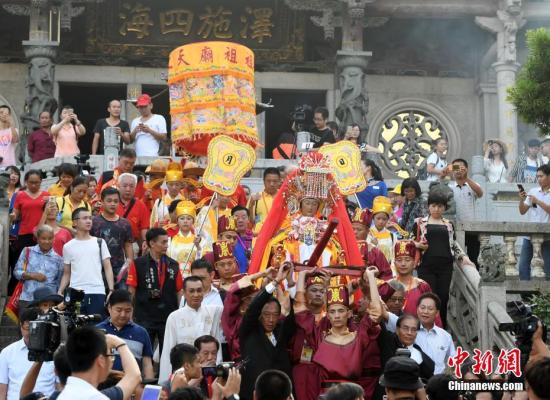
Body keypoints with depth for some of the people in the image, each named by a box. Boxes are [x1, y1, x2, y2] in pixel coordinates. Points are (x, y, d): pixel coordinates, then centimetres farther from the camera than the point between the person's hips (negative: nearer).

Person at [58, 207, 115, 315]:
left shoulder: (99, 243, 9)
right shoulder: (68, 247, 10)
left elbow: (107, 268, 6)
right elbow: (66, 274, 13)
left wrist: (111, 290, -5)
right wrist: (60, 292, -1)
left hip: (97, 292, 0)